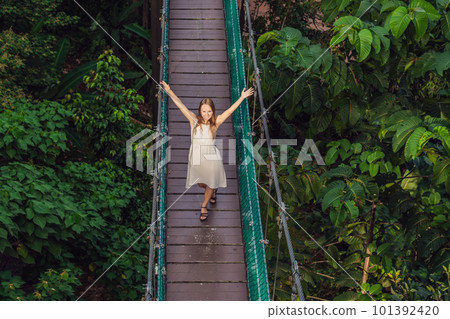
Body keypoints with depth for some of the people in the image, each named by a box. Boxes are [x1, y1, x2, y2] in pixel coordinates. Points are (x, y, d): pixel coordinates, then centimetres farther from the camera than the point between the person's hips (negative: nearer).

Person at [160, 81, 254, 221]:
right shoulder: (194, 120, -8)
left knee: (210, 184, 15)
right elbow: (180, 105, -10)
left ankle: (204, 206, 41)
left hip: (211, 157, -1)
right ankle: (213, 190, 57)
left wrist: (242, 98, -13)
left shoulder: (216, 122, -8)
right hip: (196, 157, 1)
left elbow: (230, 110, -8)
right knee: (201, 184, 21)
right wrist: (169, 91, -14)